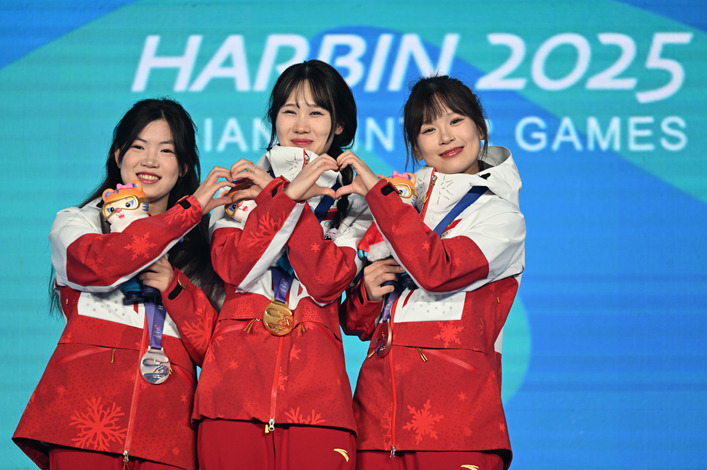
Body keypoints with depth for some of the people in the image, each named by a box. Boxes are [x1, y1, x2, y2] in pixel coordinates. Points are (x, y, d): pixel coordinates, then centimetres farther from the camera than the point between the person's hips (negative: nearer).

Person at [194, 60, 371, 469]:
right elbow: (232, 268, -2)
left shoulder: (353, 202, 15)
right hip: (236, 372, 1)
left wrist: (274, 193, -4)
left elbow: (326, 282, -5)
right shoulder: (241, 185, 17)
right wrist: (286, 195, -9)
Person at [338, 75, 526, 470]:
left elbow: (437, 269, -18)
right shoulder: (401, 208, 19)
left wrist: (378, 191, -13)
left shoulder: (501, 215, 3)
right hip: (379, 406, 5)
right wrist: (367, 291, 0)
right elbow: (357, 323, 23)